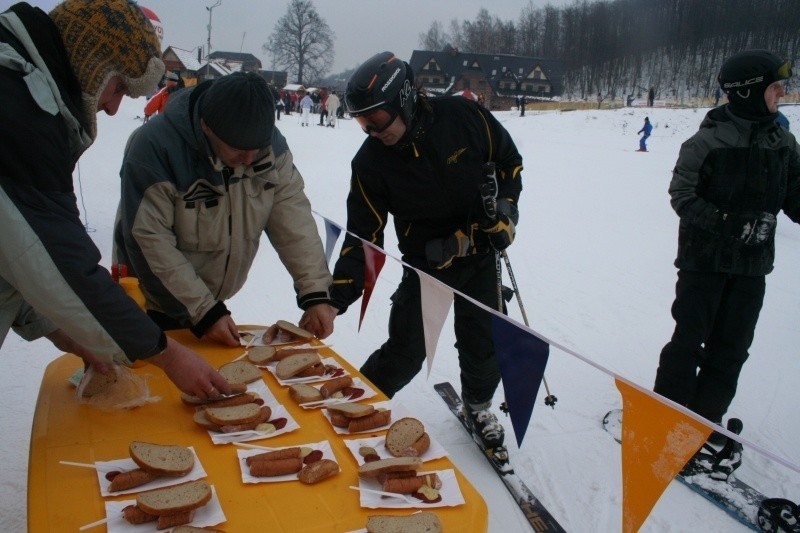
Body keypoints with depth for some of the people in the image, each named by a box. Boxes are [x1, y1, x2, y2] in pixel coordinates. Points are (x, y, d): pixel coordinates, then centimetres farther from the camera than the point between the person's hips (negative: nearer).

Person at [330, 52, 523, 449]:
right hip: (425, 263, -1)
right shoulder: (370, 162, -16)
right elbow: (364, 234, -15)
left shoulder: (465, 118, -17)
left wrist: (505, 206, -12)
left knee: (482, 342, 7)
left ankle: (478, 405, 36)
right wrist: (339, 294, -25)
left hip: (482, 255, 1)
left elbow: (509, 161, 0)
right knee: (405, 352, -4)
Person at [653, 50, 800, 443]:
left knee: (732, 347, 11)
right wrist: (727, 224, -22)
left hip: (752, 263, 6)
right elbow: (682, 194, -12)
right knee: (689, 340, 2)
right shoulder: (709, 140, -11)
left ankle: (706, 418, 24)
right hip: (705, 259, -5)